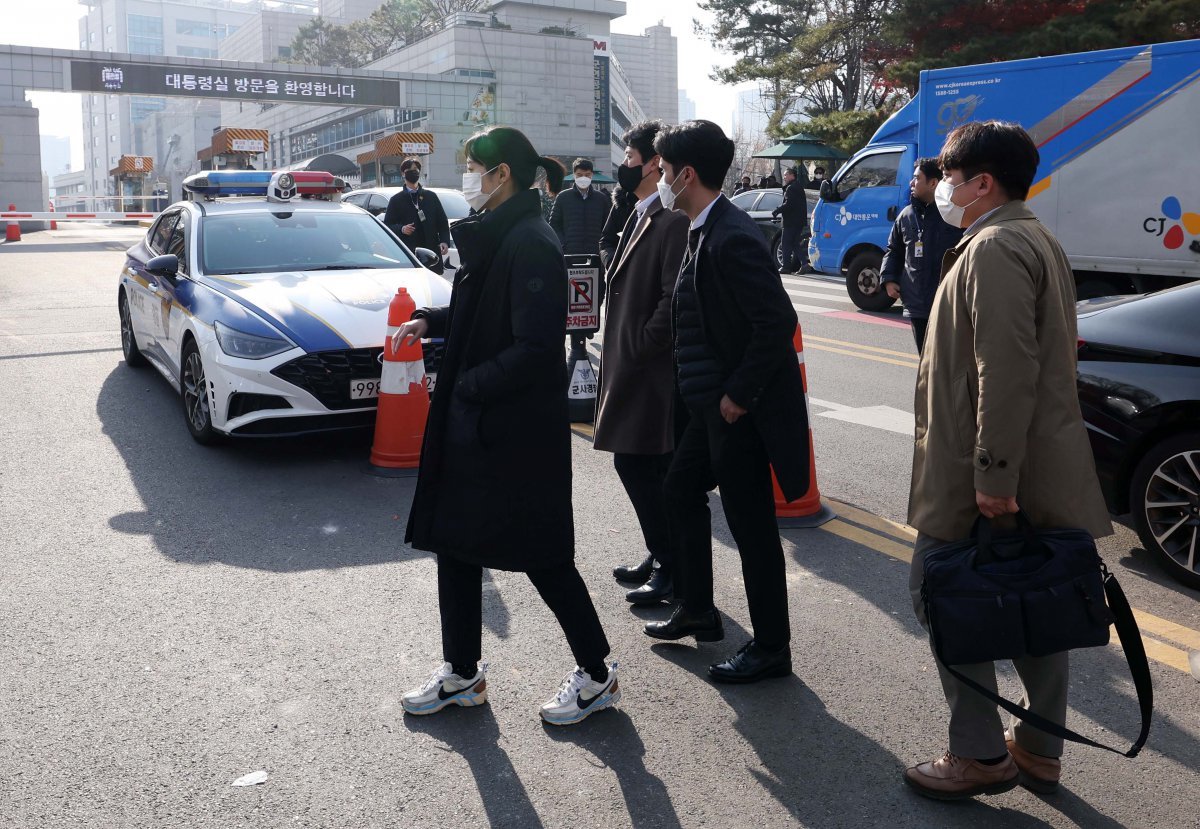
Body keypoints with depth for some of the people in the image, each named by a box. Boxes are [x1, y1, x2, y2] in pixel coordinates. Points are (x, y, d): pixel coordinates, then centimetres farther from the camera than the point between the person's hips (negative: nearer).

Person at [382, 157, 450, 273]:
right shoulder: (396, 200, 9)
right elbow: (387, 225, 7)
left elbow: (443, 222, 13)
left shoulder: (431, 196, 15)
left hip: (432, 251, 2)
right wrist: (401, 229, -14)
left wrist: (444, 241, -3)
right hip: (407, 254, -2)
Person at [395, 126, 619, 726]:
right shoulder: (490, 237, 10)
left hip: (517, 431, -10)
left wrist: (469, 385, -16)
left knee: (542, 555, 3)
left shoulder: (531, 245, -19)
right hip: (470, 423, 10)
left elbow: (536, 348, -24)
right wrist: (430, 321, 5)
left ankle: (596, 675, 22)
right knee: (454, 543, 15)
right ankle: (461, 674, 30)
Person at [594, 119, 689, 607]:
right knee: (635, 466, 16)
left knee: (647, 469, -2)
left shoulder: (674, 220, -16)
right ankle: (660, 557, 30)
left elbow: (673, 299, -21)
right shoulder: (639, 215, 15)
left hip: (650, 368, -10)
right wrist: (615, 352, 14)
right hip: (629, 365, 10)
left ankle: (672, 568, 13)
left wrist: (637, 351, -17)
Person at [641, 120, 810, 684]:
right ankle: (696, 611, 37)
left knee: (750, 524, 1)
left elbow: (778, 322, -26)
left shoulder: (731, 237, -21)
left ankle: (771, 648, 18)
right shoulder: (705, 232, 9)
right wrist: (713, 395, 13)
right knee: (681, 491, 21)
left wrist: (738, 395, -20)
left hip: (740, 410, -11)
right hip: (711, 403, 11)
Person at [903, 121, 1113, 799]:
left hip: (988, 478, -10)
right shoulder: (1035, 239, 17)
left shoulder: (995, 248, -16)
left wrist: (992, 475, -25)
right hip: (1038, 468, 10)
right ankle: (1039, 751, 27)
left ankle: (980, 754, 9)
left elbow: (1007, 372, -25)